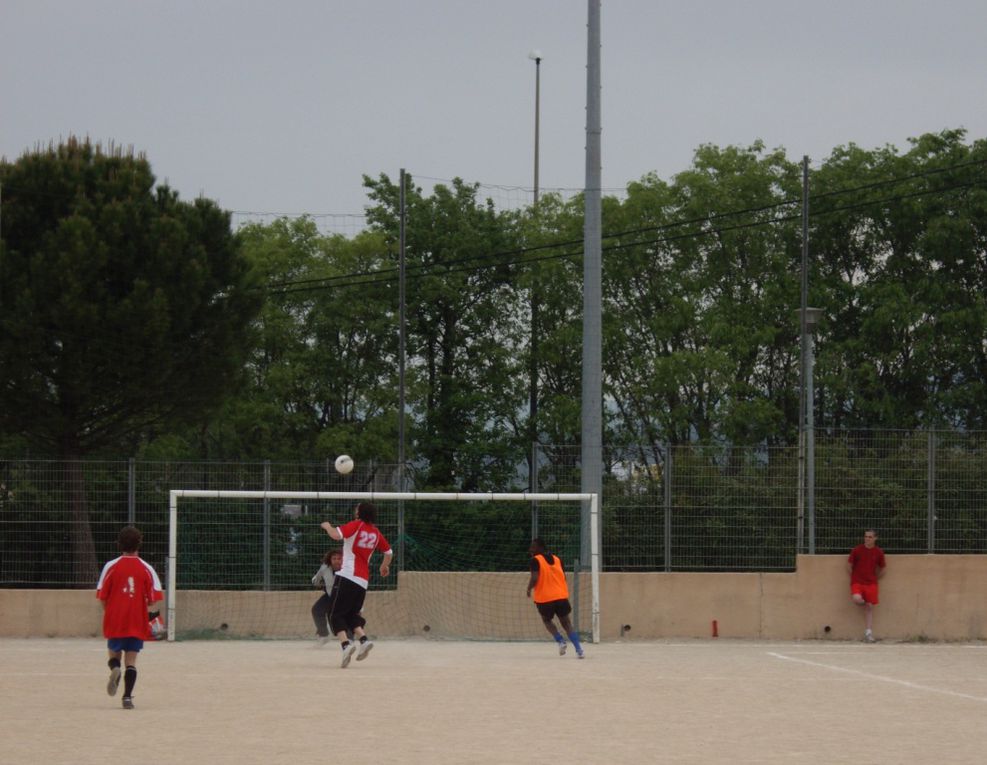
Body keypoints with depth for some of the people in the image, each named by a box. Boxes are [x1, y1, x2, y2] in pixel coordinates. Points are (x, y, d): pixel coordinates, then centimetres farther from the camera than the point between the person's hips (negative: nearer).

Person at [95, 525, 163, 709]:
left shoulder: (111, 566, -2)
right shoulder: (146, 569, -1)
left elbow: (102, 596, -2)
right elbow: (153, 598, -4)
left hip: (114, 620, 0)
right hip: (137, 622, 0)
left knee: (114, 654, 15)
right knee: (131, 661, 5)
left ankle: (115, 669, -18)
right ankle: (127, 696, -5)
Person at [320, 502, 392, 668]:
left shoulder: (356, 525, -5)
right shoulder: (376, 532, 13)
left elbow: (336, 535, -21)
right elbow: (389, 552, 24)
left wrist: (327, 526, 0)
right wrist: (385, 566, 44)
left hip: (347, 576, -6)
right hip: (363, 580, 6)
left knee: (335, 614, -4)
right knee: (352, 615, 18)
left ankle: (346, 644, -25)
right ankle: (364, 639, -7)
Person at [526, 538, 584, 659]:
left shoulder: (536, 560, -6)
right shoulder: (557, 559, 12)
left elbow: (534, 578, -17)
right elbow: (564, 578, 15)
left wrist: (529, 589, 1)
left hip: (544, 598, -4)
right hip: (561, 596, 4)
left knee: (547, 620, 20)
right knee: (566, 623, 8)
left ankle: (560, 641, -3)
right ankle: (579, 649, -7)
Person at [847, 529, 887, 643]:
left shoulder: (878, 552, 2)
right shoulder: (857, 550, -3)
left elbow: (883, 568, 15)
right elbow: (849, 565, 6)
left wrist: (876, 577, 7)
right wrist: (855, 577, 2)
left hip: (871, 583, 2)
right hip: (857, 582, -1)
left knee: (869, 608, 0)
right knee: (857, 599, -28)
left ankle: (869, 634, 2)